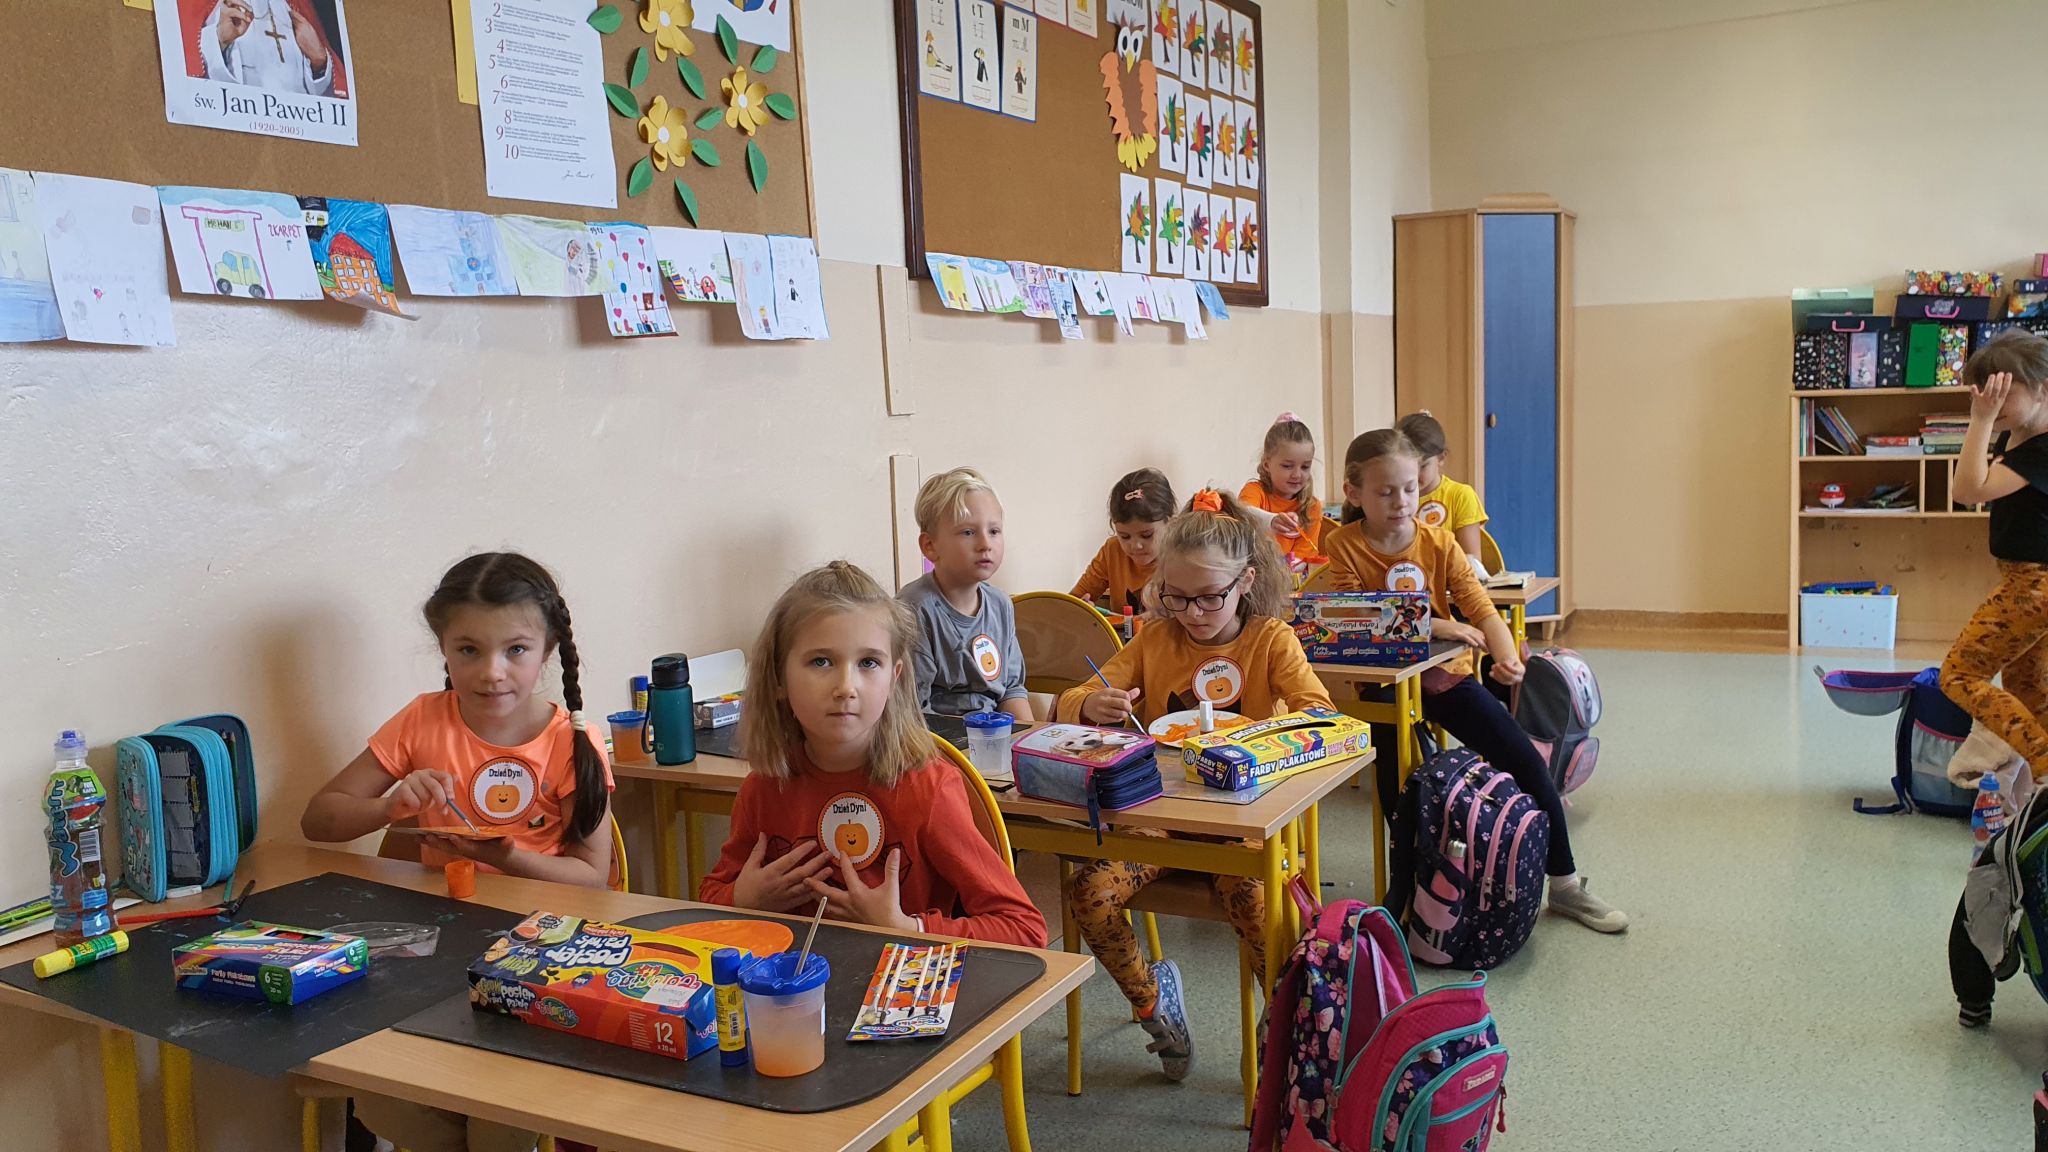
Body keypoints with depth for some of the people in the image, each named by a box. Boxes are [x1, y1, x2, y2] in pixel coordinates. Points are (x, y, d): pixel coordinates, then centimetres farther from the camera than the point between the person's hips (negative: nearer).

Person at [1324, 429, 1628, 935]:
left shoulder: (1439, 542, -2)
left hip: (1446, 675, 3)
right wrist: (1431, 626, -26)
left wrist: (1506, 653, -30)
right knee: (1401, 788, -9)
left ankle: (1564, 883, 13)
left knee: (1529, 763, -1)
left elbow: (1479, 607, -9)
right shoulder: (1343, 546, -10)